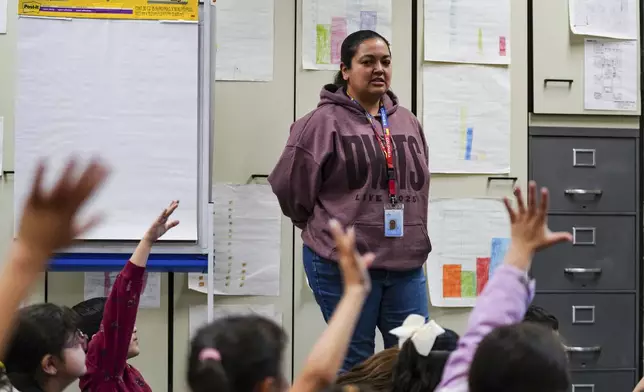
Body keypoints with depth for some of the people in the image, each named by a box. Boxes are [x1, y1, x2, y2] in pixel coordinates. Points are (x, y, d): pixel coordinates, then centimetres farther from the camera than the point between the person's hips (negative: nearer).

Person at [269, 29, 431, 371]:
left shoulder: (407, 122, 11)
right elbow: (290, 185, -5)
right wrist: (321, 229, 8)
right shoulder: (324, 122, -9)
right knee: (354, 364, 6)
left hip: (405, 263, 6)